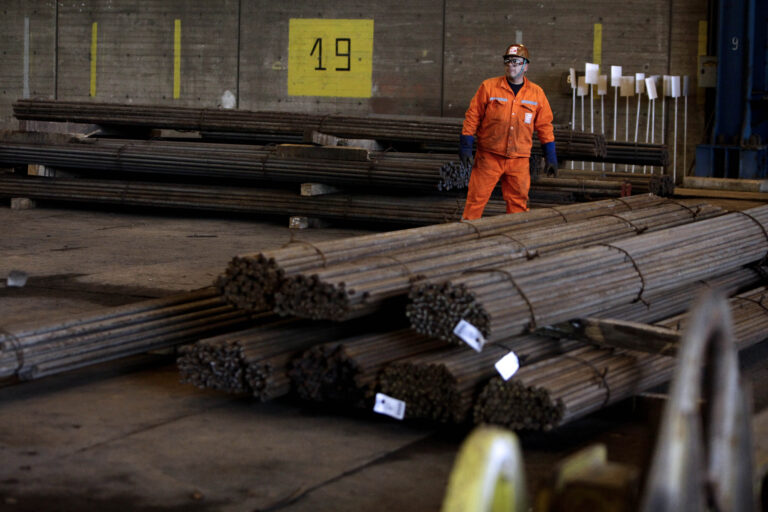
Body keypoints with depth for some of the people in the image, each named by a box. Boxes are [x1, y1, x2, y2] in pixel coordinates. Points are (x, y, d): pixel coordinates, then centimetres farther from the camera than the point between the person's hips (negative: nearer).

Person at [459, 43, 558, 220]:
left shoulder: (536, 93, 7)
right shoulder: (489, 87, 0)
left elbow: (544, 126, 12)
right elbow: (472, 117, 3)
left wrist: (551, 157, 10)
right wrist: (465, 148, -2)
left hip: (519, 160, 2)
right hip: (489, 157, -2)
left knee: (518, 203, 5)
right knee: (476, 199, -5)